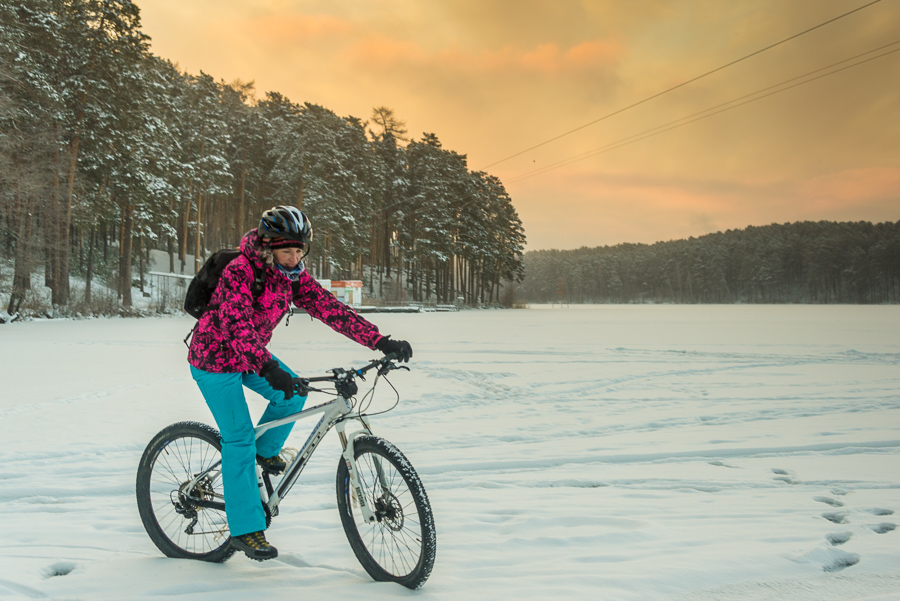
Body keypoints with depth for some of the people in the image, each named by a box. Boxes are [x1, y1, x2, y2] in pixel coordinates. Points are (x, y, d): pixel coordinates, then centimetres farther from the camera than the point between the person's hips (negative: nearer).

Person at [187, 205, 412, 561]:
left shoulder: (293, 275, -7)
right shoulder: (240, 271, -27)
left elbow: (329, 308, -13)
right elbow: (237, 322, -40)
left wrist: (381, 342, -22)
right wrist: (267, 367, -55)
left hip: (252, 355, 7)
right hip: (215, 358, -7)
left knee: (292, 394, -8)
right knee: (239, 439, -9)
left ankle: (266, 451, 20)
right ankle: (245, 530, -2)